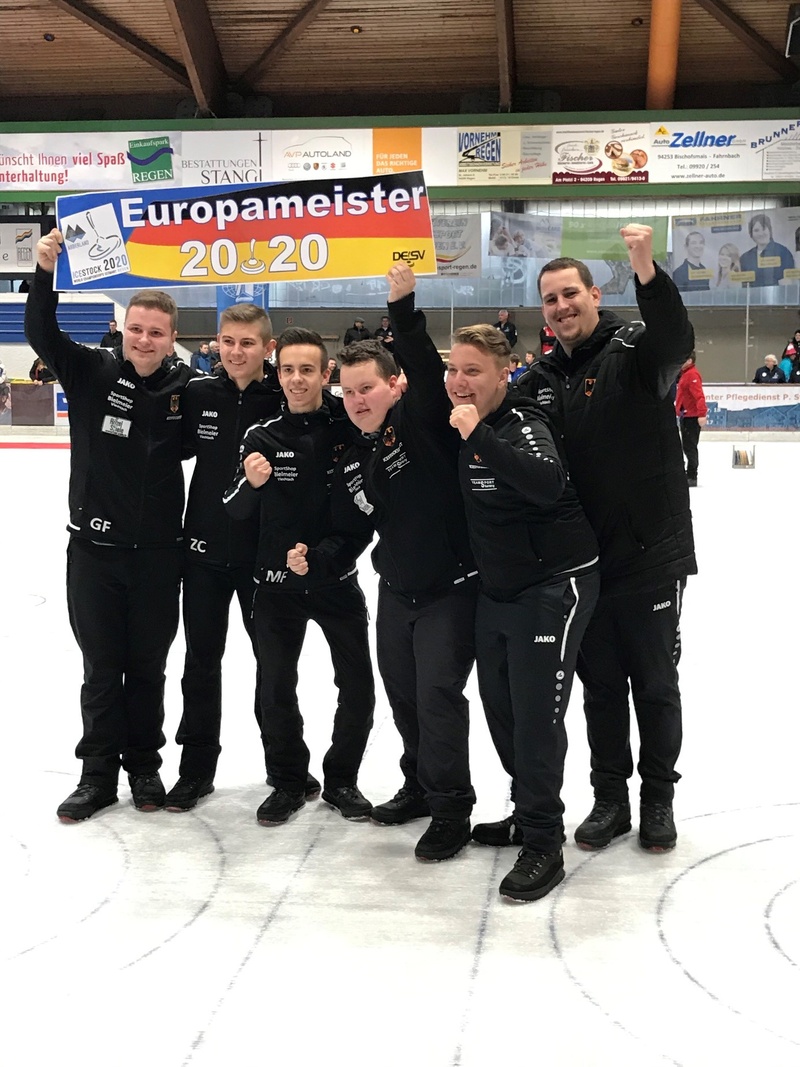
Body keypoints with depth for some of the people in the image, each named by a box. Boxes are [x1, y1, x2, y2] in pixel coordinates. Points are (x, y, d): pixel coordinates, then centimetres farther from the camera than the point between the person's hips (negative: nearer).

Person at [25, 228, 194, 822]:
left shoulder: (186, 387, -2)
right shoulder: (91, 373, -4)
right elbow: (40, 333, -16)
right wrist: (45, 273, -30)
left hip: (159, 553, 1)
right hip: (94, 549, 0)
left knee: (148, 668, 12)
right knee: (101, 668, 9)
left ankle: (144, 766, 28)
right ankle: (98, 773, 21)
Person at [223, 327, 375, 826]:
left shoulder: (351, 430, -9)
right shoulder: (263, 436, -5)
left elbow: (366, 517, -7)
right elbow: (235, 512, -3)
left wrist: (321, 557, -18)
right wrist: (250, 483, -24)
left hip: (336, 579, 0)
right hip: (277, 583, 1)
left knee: (358, 689, 4)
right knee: (277, 690, 8)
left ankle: (341, 780, 26)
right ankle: (289, 781, 29)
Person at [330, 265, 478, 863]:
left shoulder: (422, 420, -13)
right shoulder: (352, 462, 6)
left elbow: (425, 367, -30)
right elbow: (347, 527, 9)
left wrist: (403, 307, -38)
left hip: (453, 588, -8)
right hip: (396, 590, 8)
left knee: (438, 694, -9)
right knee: (403, 694, 17)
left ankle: (451, 809, 7)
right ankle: (421, 785, 38)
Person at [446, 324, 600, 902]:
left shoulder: (523, 423, -18)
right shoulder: (461, 425, 6)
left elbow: (548, 483, -39)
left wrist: (480, 435, -38)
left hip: (553, 587, -9)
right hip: (496, 588, 9)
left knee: (537, 715, -5)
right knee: (500, 707, 16)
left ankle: (544, 845, 7)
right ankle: (530, 814, 34)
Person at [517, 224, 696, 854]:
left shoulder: (634, 351, -9)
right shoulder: (542, 378, 8)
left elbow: (677, 341, -31)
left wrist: (647, 271, -48)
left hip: (650, 556, -4)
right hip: (581, 561, 5)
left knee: (656, 684, 10)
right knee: (600, 685, 14)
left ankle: (658, 797, 27)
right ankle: (610, 798, 29)